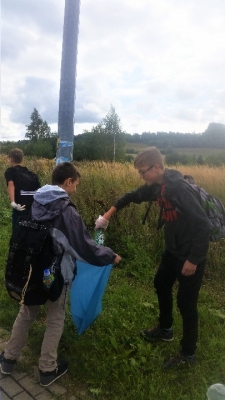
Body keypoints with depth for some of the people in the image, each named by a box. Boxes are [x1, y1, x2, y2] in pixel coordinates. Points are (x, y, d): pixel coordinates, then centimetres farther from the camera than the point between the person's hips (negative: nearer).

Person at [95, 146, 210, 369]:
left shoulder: (179, 188, -29)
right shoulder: (157, 187, -2)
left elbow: (202, 224, -28)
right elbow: (133, 196, 14)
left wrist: (194, 259, -23)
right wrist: (107, 215, 7)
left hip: (191, 255, -9)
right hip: (173, 250, 9)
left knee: (186, 302, 4)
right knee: (161, 285, 23)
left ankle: (188, 353, 27)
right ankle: (165, 330, 46)